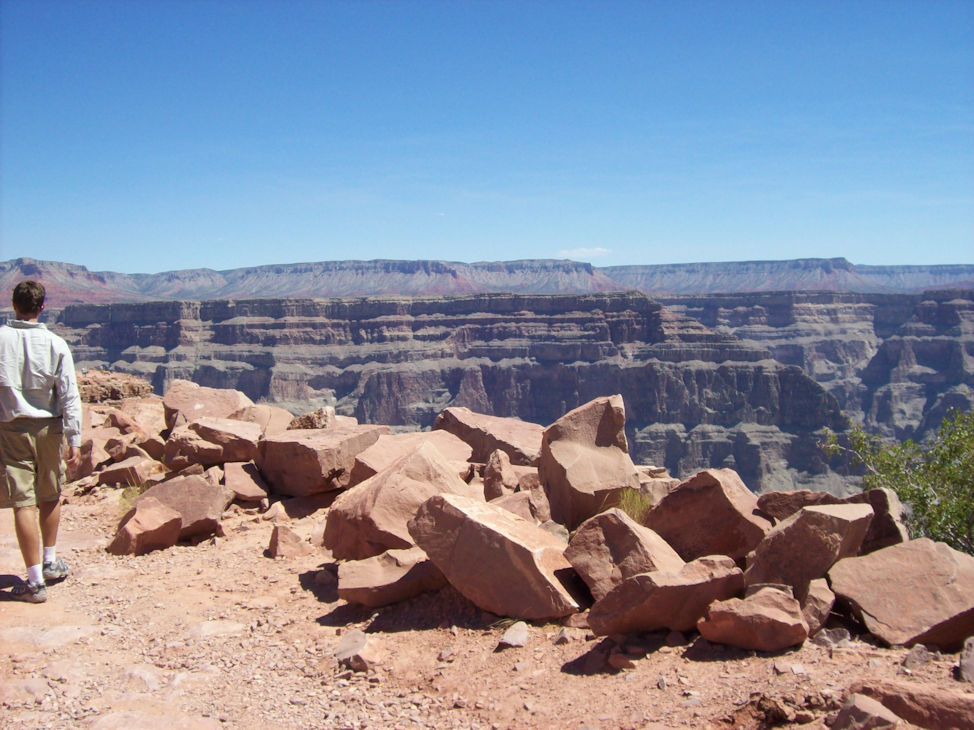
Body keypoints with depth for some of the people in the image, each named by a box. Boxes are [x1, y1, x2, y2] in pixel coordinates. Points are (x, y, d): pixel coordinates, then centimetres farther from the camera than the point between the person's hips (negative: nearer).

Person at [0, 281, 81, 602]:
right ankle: (51, 562, 33)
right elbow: (69, 395, -6)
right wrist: (73, 438, -1)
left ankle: (35, 581, 0)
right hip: (48, 429, 1)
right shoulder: (55, 344, -6)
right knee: (50, 497, 19)